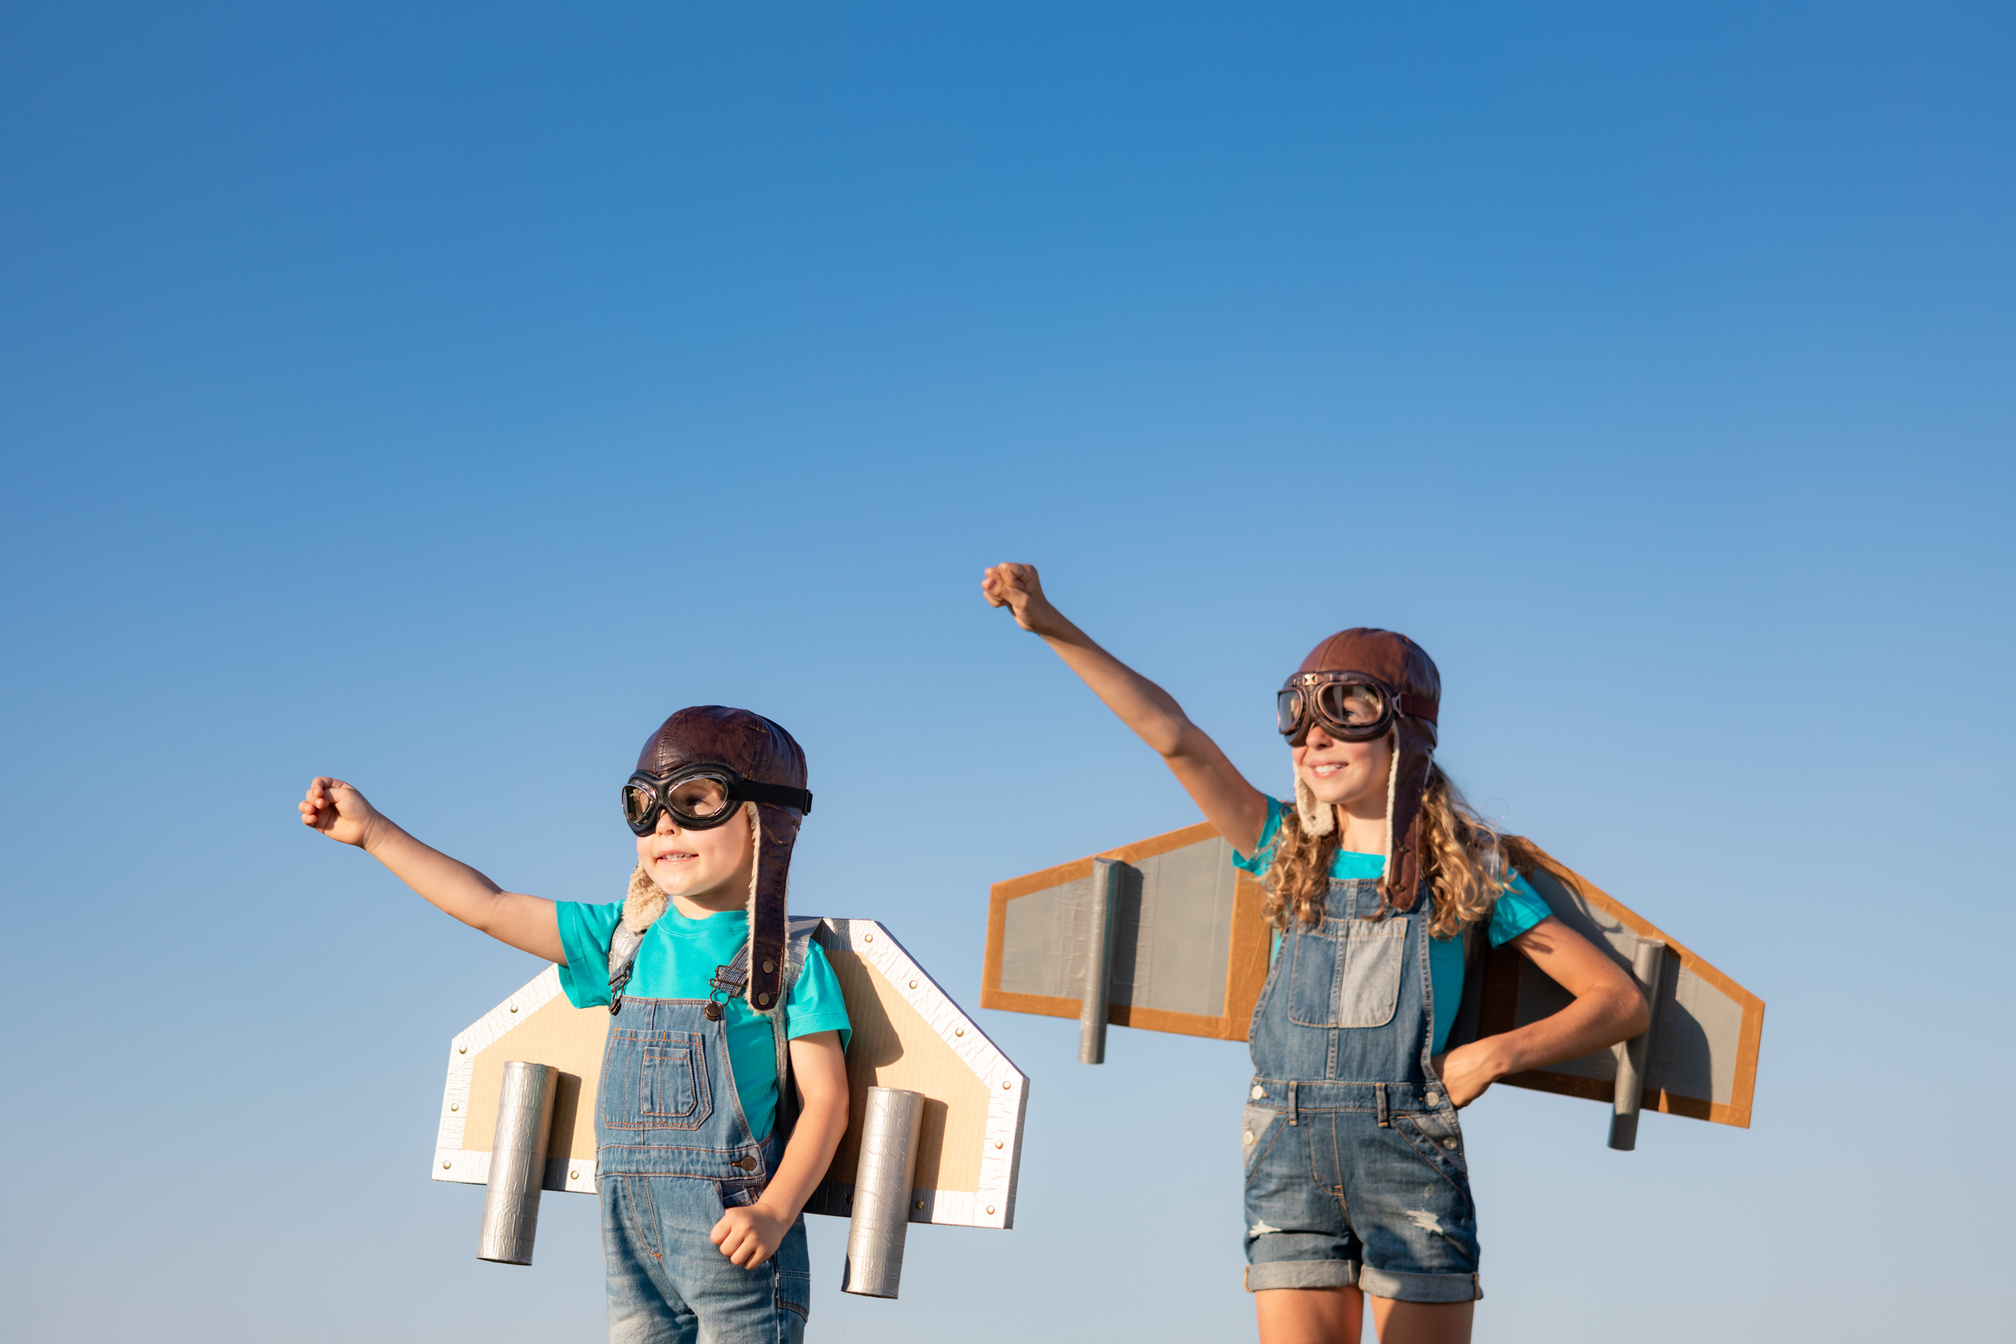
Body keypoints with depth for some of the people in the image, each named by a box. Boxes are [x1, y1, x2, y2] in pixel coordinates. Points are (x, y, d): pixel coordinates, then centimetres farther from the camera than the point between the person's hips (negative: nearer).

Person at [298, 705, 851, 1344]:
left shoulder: (789, 960, -4)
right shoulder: (625, 939, 11)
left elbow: (825, 1098, -6)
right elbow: (490, 908, 14)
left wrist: (775, 1212, -19)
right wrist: (372, 831, 13)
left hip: (736, 1241, -5)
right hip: (634, 1239, 5)